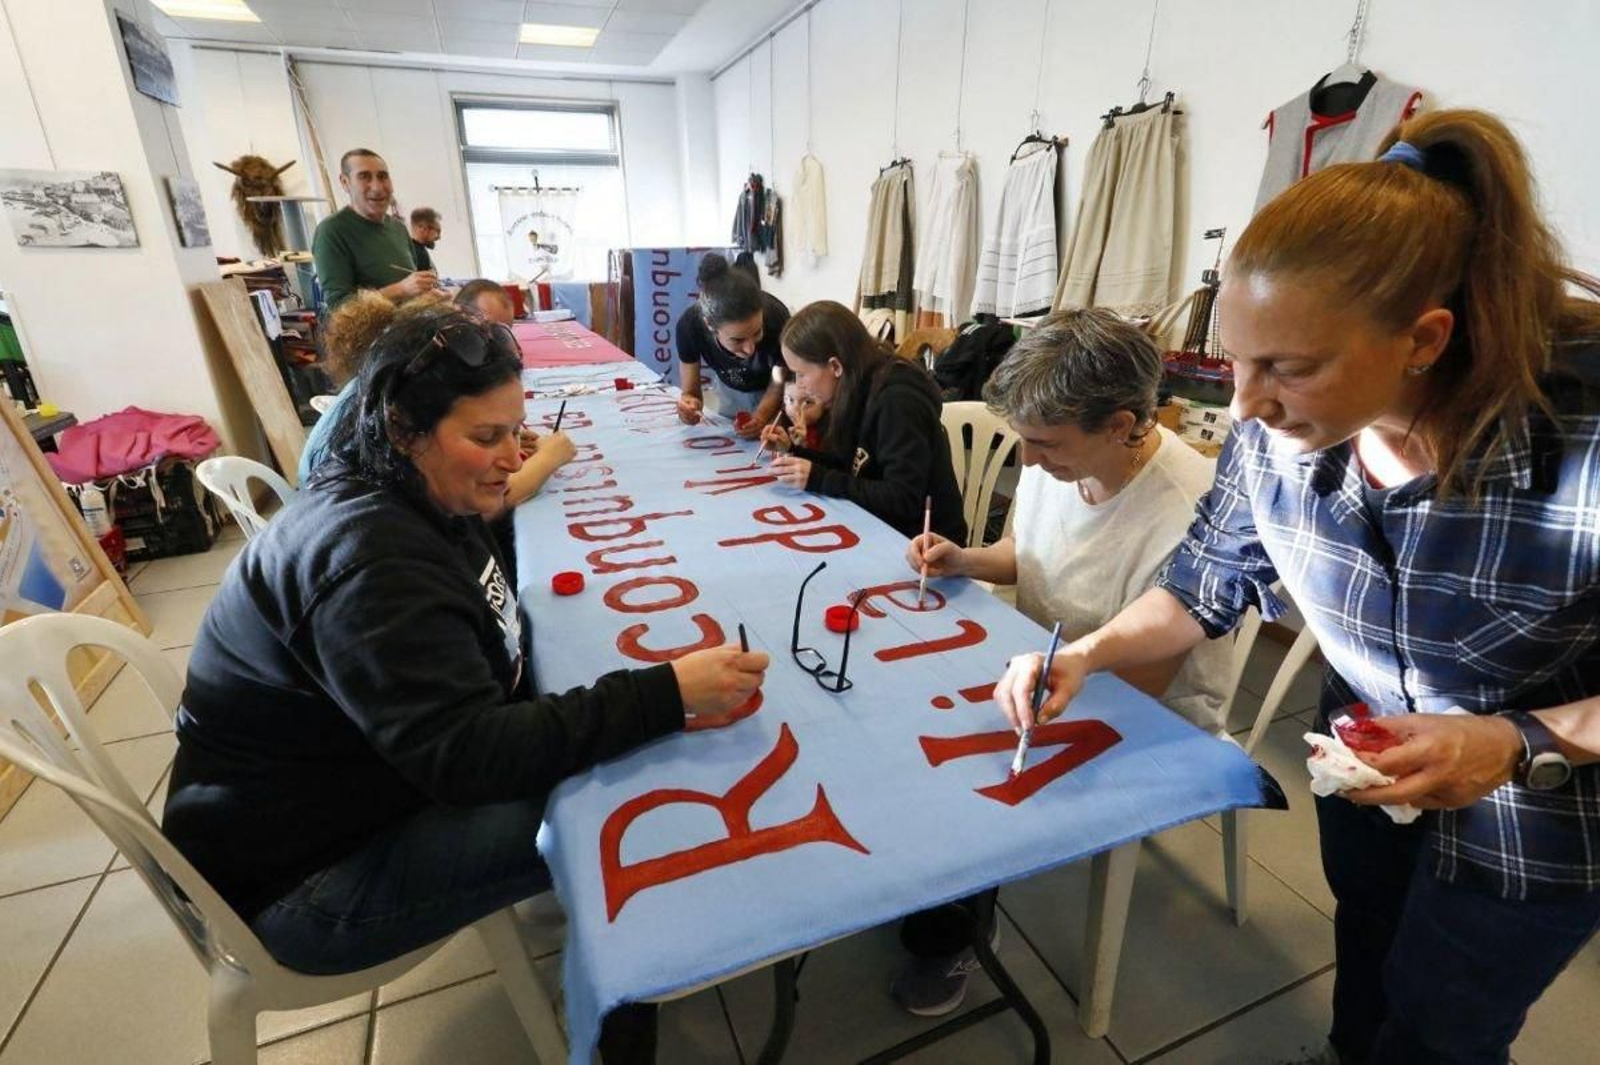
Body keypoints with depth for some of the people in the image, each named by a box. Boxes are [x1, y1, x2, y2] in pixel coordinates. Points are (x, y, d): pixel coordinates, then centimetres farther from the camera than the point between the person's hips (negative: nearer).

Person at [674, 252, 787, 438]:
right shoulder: (690, 325, -33)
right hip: (728, 391, 2)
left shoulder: (775, 318, -37)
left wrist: (761, 417, -41)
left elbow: (779, 386, -23)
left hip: (770, 393, -1)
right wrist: (689, 404, -44)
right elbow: (690, 391, -22)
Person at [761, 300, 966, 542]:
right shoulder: (862, 392, 2)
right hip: (886, 529, 7)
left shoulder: (897, 401, -23)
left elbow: (904, 501, -26)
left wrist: (817, 479, -27)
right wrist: (792, 451, 0)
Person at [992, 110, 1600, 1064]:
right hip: (1369, 754, 4)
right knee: (1364, 937, 31)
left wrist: (1523, 744, -36)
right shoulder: (1274, 432, -23)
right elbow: (1206, 588, -9)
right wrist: (1089, 655, -22)